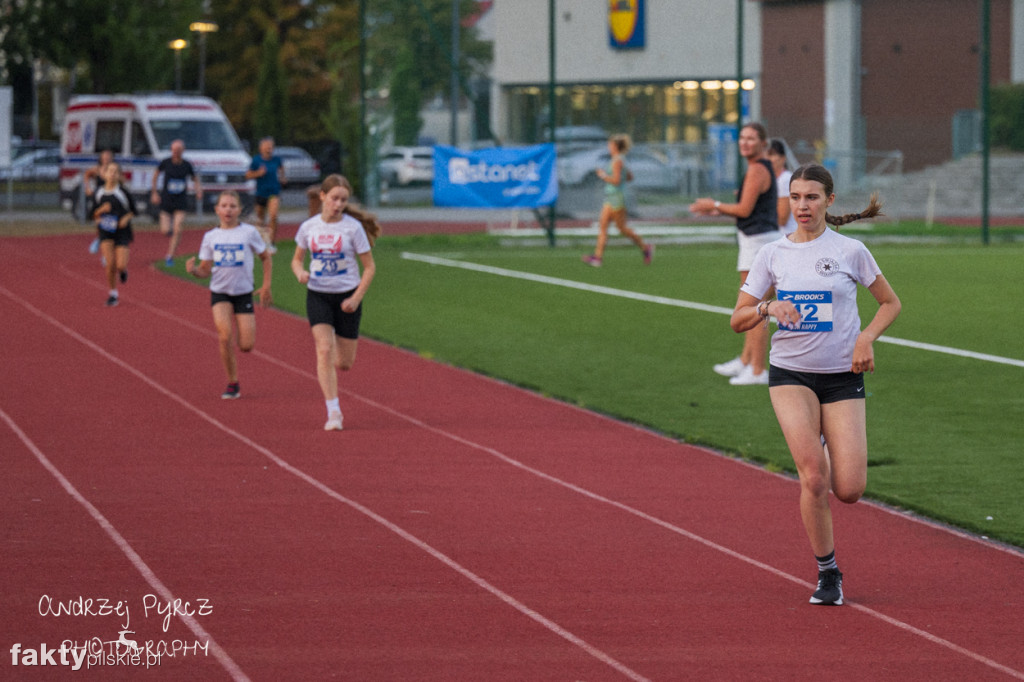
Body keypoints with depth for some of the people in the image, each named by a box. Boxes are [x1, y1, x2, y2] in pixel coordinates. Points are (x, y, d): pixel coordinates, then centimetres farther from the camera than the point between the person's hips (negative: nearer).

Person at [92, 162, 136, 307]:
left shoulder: (123, 193, -6)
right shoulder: (99, 194, 1)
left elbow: (133, 210, 7)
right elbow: (94, 214, 9)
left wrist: (127, 218, -13)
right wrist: (101, 210, -13)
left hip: (122, 231, -1)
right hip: (105, 232, 1)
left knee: (120, 265, -9)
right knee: (110, 264, -11)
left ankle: (123, 269, 31)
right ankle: (112, 294, 5)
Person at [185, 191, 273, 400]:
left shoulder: (249, 232, -4)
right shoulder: (210, 237, 1)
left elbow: (266, 258, 8)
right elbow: (206, 271, 2)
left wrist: (266, 285, 1)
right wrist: (193, 270, -20)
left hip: (244, 292, 0)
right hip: (219, 292, 0)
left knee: (246, 345, -6)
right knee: (225, 337, -18)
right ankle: (232, 384, -4)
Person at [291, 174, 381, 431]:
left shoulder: (353, 228, -9)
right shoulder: (309, 227, -1)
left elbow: (369, 267, -4)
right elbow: (297, 259, 13)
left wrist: (356, 298, -14)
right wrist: (300, 272, -10)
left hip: (346, 297, -1)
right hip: (318, 296, 1)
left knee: (344, 363, 3)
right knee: (325, 350, -17)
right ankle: (333, 411, -13)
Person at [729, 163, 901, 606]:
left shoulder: (850, 251, -1)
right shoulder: (773, 255, 3)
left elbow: (890, 303, 11)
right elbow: (738, 320, 4)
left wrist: (867, 337, -7)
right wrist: (767, 308, -17)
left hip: (843, 376, 0)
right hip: (790, 373, 0)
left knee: (848, 490, -8)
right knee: (813, 475, -20)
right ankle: (827, 573, -3)